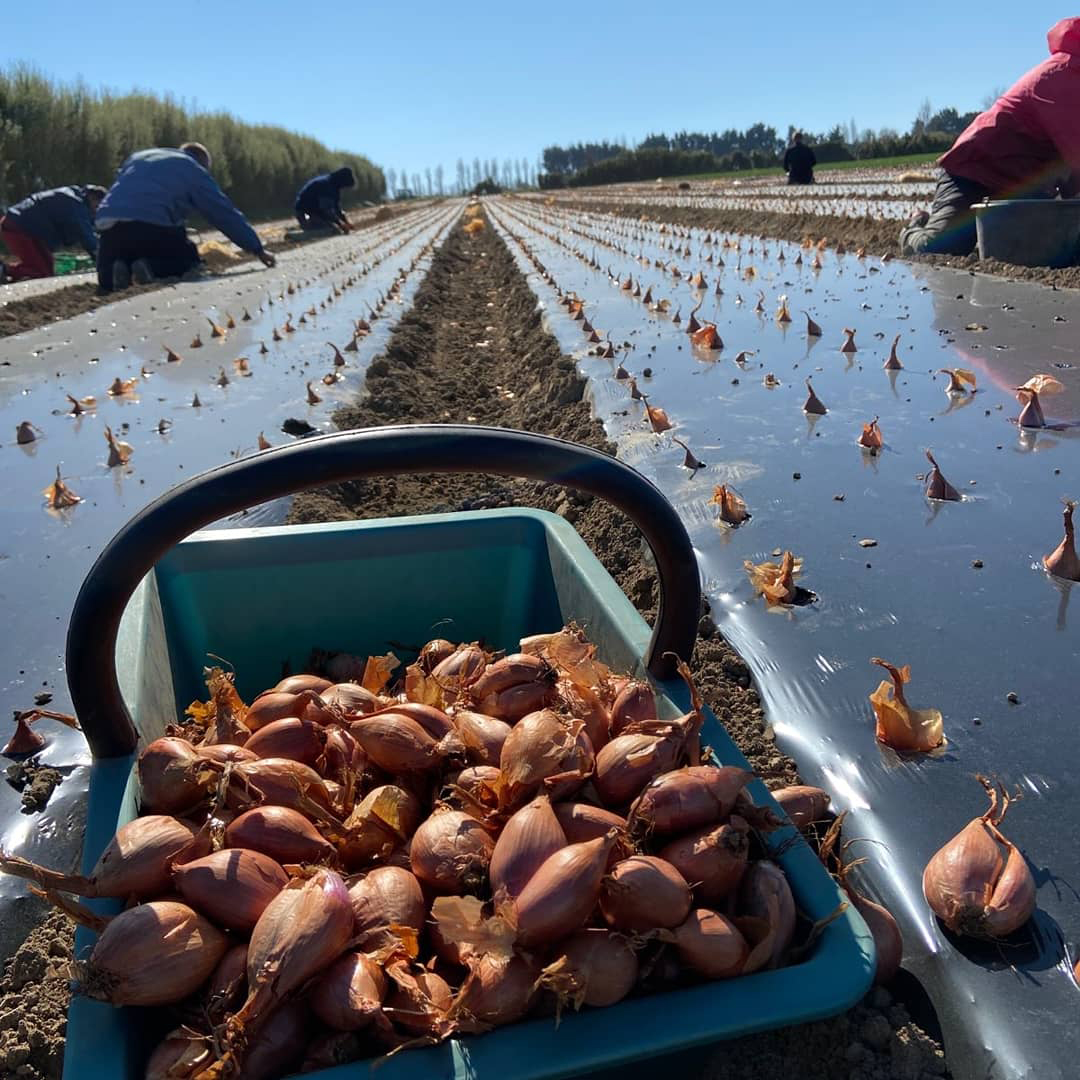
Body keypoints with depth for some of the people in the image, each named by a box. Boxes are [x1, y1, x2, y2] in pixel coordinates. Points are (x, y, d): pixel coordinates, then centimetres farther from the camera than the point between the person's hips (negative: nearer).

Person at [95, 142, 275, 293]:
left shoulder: (137, 157, 32)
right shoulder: (194, 170, 14)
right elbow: (225, 213, 10)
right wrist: (257, 249, 13)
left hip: (109, 224, 5)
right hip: (155, 228, -5)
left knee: (107, 280, 24)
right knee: (190, 262, 19)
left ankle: (120, 269, -13)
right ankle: (152, 268, -11)